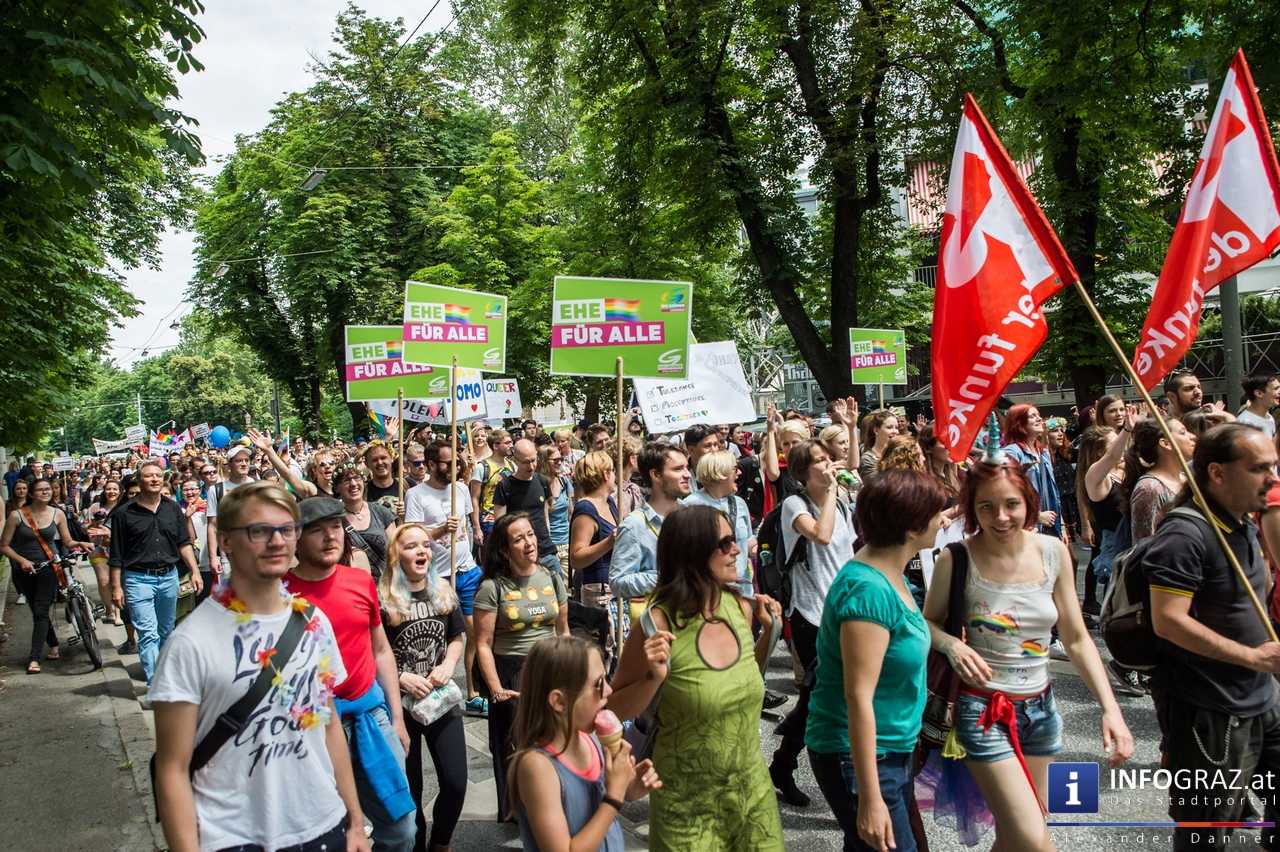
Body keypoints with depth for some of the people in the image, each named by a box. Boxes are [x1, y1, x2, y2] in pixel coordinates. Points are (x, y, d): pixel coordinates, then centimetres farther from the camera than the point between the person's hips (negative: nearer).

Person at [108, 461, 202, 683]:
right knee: (148, 634, -9)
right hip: (138, 579, -4)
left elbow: (184, 543, 9)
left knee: (166, 632, 16)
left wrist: (195, 571, -1)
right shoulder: (124, 513, -3)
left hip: (169, 577, 4)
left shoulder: (173, 509, 7)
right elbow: (116, 556, 0)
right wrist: (116, 587, -2)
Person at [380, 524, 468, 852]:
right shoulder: (382, 599, -13)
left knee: (456, 783, 5)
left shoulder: (444, 591, 1)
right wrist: (401, 678, -20)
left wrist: (447, 666, -7)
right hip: (399, 703, -3)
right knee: (408, 789, 9)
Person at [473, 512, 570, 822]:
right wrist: (496, 689, -14)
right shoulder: (492, 587, -10)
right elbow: (483, 644, -10)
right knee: (514, 749, 7)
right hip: (511, 674, -3)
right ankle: (515, 813, 28)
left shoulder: (551, 578, 4)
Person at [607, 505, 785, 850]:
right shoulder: (660, 624, -22)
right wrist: (654, 678, -28)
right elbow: (615, 711, -11)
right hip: (688, 803, -5)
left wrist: (769, 632, -1)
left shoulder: (740, 607, -6)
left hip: (752, 787, 5)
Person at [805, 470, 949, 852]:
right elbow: (858, 697, -26)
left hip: (893, 750, 9)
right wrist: (870, 799, -25)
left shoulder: (890, 575, 3)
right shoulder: (869, 590, -26)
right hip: (858, 757, -9)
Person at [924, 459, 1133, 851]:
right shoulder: (956, 559, -15)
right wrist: (952, 645, -21)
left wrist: (1110, 707, -6)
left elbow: (1077, 639, 2)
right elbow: (929, 622, 0)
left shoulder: (1053, 552, -5)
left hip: (1041, 707, 4)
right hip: (984, 710, -4)